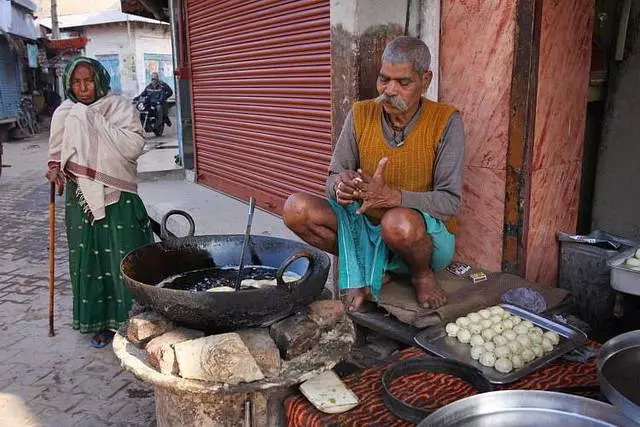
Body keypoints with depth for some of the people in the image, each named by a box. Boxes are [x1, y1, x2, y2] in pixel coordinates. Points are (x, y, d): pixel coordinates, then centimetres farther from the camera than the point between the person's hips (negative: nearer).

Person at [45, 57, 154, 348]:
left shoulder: (119, 108, -5)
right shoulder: (64, 114, 8)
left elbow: (133, 147, -18)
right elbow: (57, 153, 20)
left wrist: (96, 121, -19)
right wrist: (55, 169, -1)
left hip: (118, 197, -4)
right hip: (81, 199, 4)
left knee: (125, 258, -2)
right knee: (88, 260, 7)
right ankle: (101, 322, 20)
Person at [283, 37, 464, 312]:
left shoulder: (445, 121, -13)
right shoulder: (361, 115, -3)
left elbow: (450, 201, -17)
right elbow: (332, 180, 0)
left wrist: (392, 195, -34)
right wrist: (340, 185, -26)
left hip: (428, 236, -3)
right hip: (368, 228, 4)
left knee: (399, 223, -40)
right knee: (296, 209, -17)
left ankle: (422, 273, -4)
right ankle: (369, 271, -3)